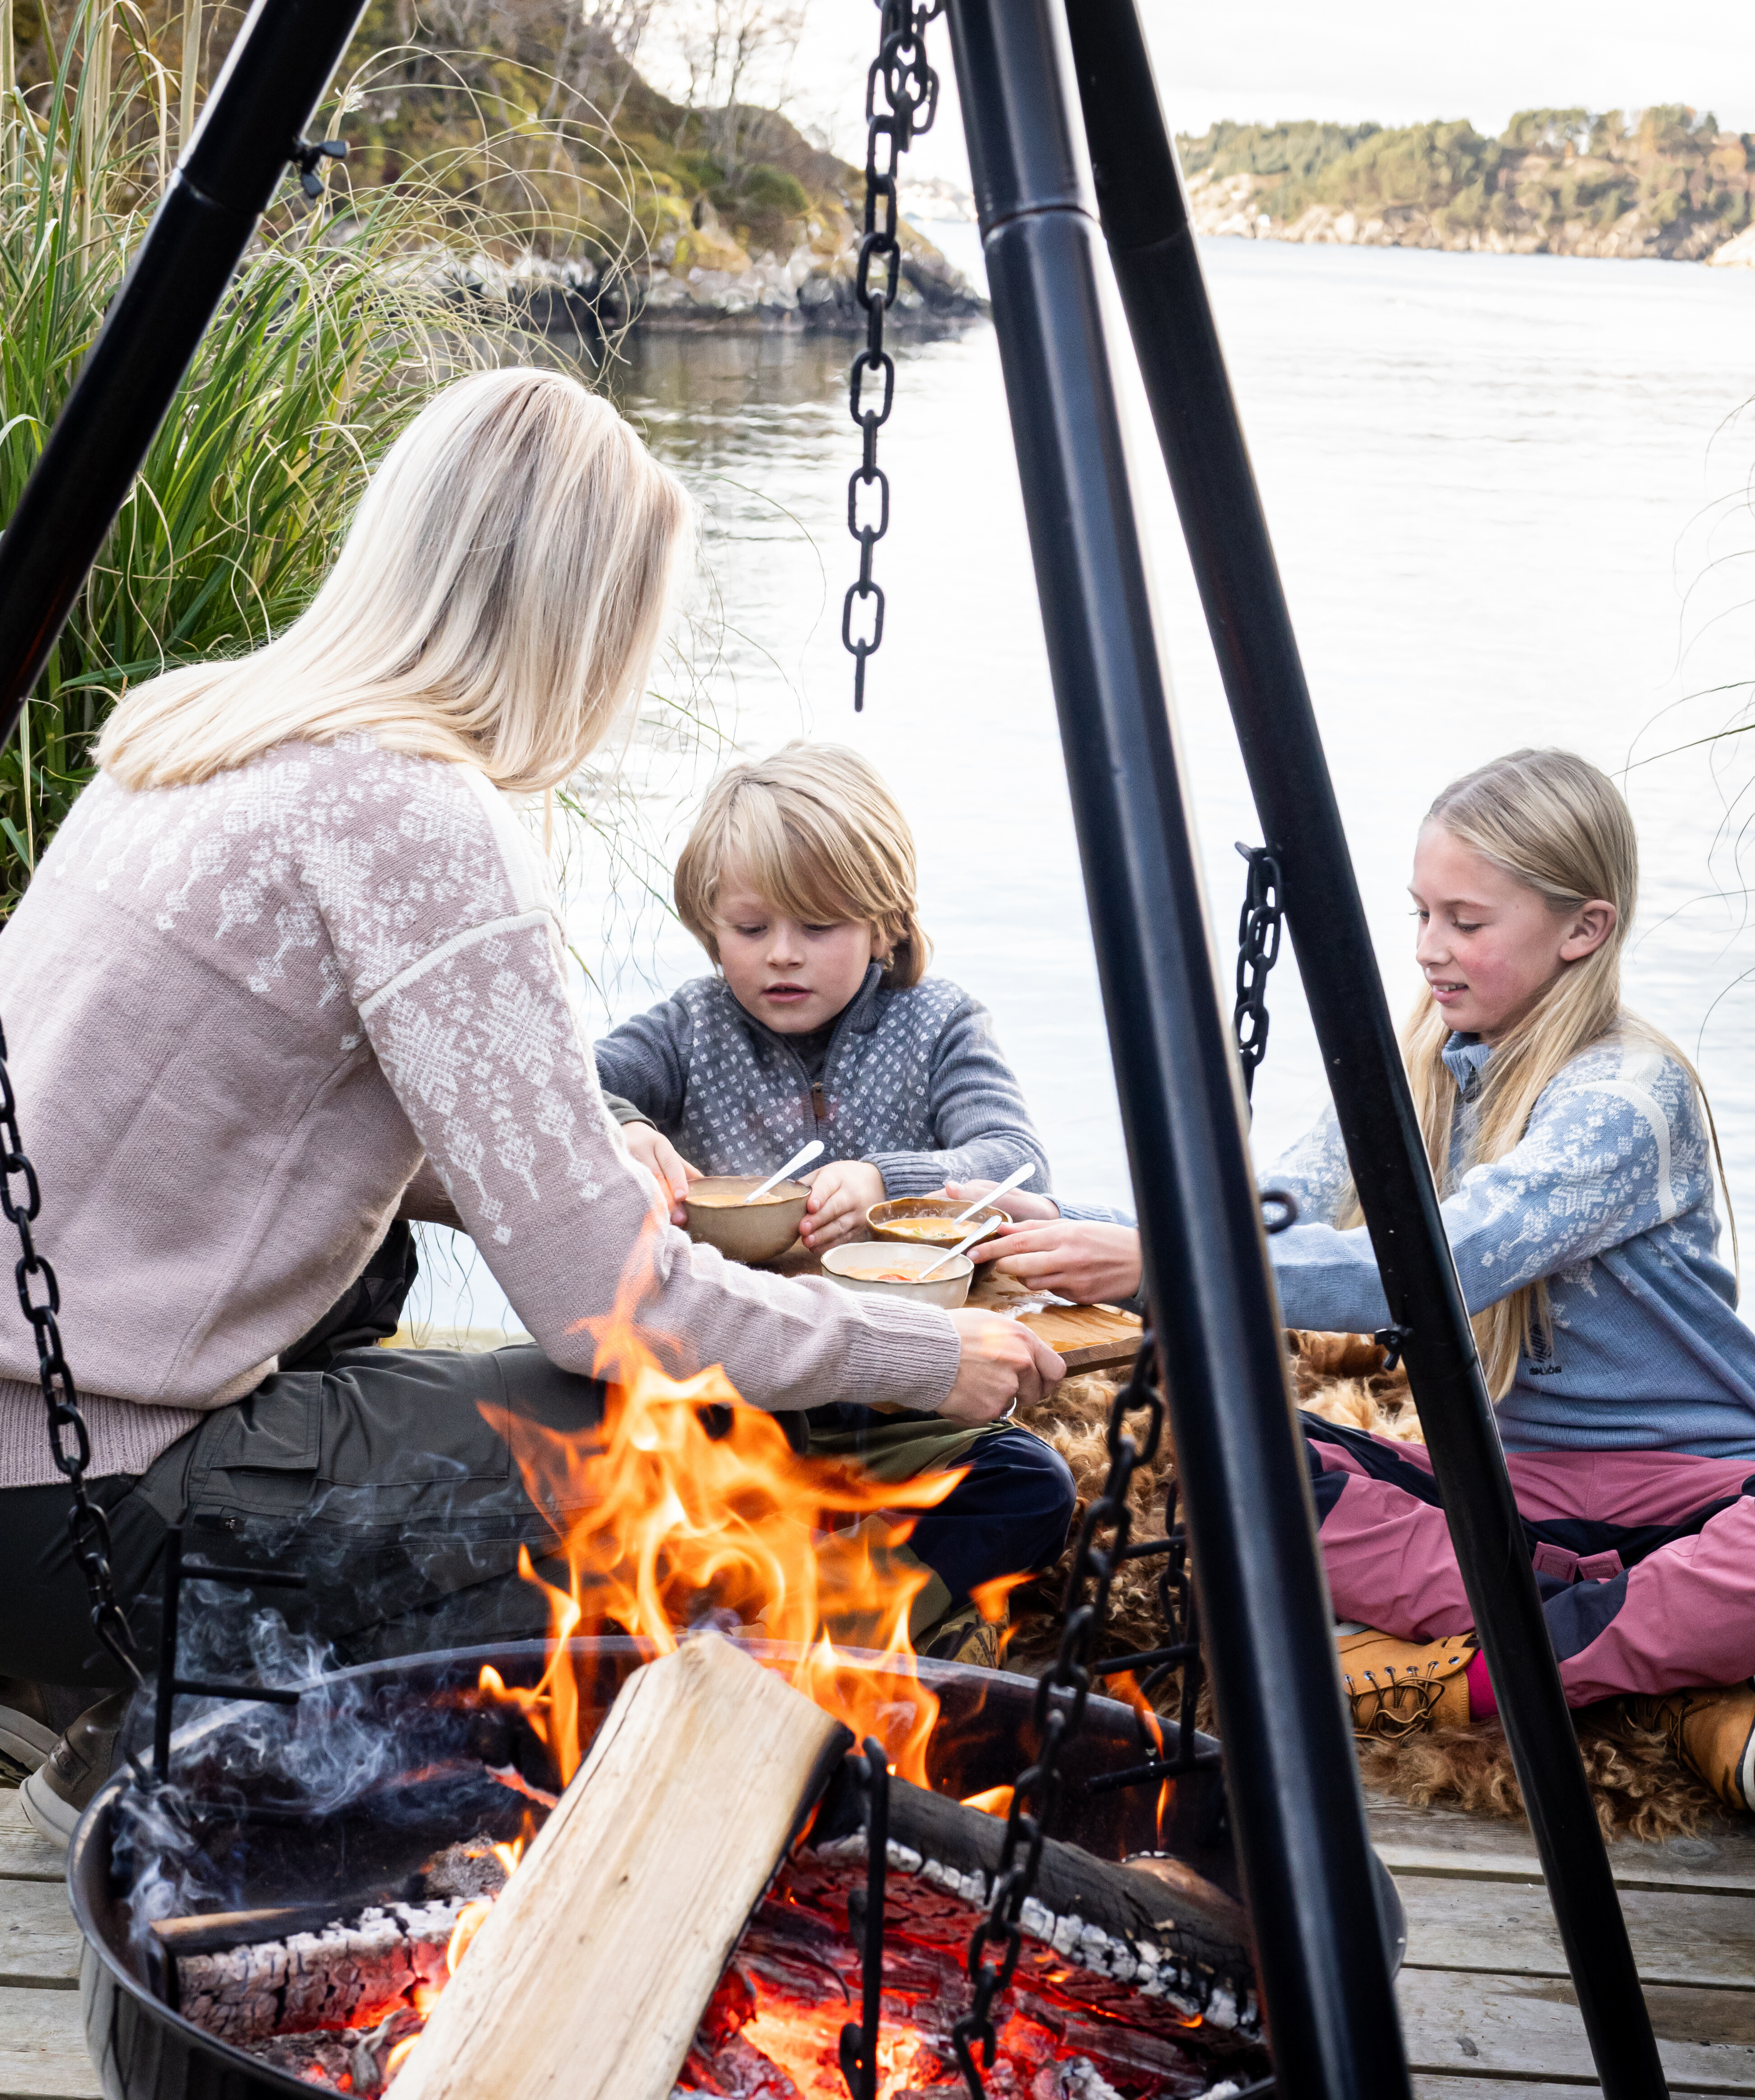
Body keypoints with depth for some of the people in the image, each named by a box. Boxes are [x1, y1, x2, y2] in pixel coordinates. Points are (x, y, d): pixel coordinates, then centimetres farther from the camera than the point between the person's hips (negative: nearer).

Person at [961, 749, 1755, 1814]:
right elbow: (1268, 1216, -3)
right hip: (1514, 1485, 7)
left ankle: (1494, 1671, -23)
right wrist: (1072, 1229, -20)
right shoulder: (1419, 1072, 5)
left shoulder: (1629, 1093, -19)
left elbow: (1436, 1269, -34)